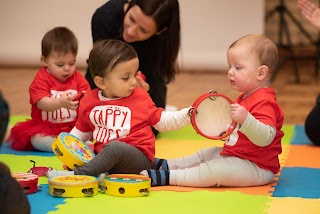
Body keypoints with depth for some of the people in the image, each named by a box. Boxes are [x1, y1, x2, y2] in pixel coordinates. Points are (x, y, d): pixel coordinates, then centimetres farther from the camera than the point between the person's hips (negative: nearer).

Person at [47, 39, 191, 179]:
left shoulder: (141, 98, 3)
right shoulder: (89, 102, 8)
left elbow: (162, 121, 11)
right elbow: (81, 130, 22)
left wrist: (186, 115, -1)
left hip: (139, 159, -4)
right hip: (101, 155, 4)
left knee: (114, 147, -35)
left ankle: (78, 174, -33)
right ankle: (101, 175, -31)